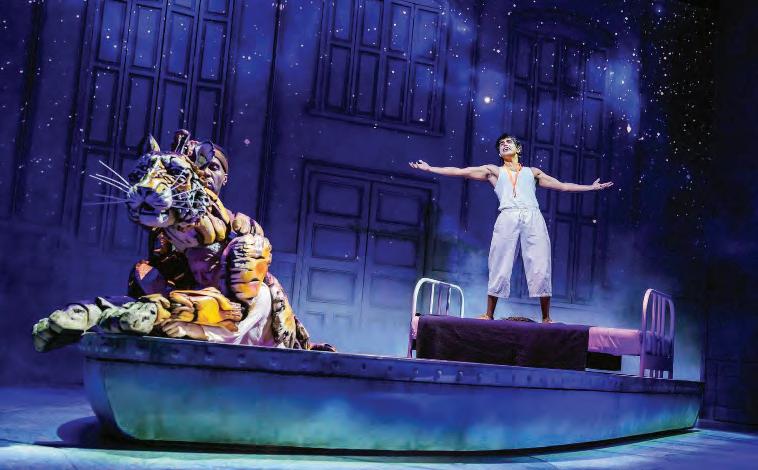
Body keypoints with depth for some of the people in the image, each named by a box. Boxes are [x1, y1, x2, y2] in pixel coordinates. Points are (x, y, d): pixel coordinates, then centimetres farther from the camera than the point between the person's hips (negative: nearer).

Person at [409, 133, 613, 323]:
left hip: (533, 218, 1)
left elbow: (562, 186, 30)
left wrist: (591, 187, 29)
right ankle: (489, 315, 3)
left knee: (540, 267, -7)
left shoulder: (532, 172, 26)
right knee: (499, 268, -5)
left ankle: (546, 317, -2)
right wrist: (430, 168, 12)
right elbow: (460, 171, 17)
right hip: (507, 218, -1)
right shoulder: (494, 171, 22)